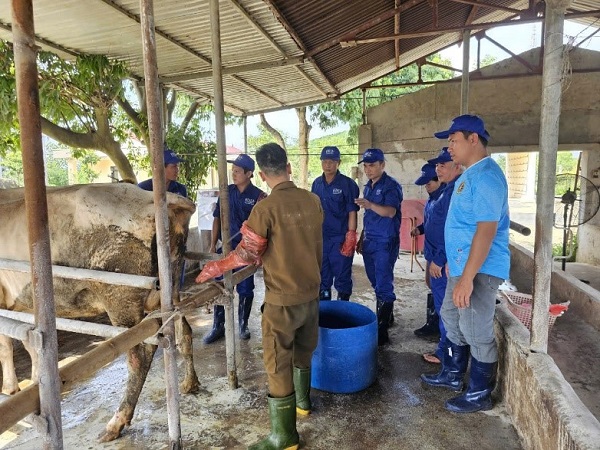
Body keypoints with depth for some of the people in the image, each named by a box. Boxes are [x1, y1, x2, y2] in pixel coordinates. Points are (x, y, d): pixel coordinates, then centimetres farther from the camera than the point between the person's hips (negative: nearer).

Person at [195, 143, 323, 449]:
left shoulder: (266, 208, -18)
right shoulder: (313, 201, 0)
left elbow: (248, 253, -13)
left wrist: (214, 268, 0)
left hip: (283, 299, -6)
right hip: (311, 293, 7)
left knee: (278, 363, 6)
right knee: (304, 350, 25)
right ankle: (303, 401, 46)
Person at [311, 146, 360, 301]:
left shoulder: (348, 184, -7)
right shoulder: (317, 183, 8)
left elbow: (352, 212, -9)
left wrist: (350, 238, -14)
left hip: (340, 238, -5)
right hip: (320, 237, 5)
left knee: (342, 276, 2)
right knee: (322, 275, 15)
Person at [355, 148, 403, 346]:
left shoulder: (391, 186, -10)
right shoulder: (368, 187, 14)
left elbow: (391, 212, -26)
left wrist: (370, 205, -42)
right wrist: (361, 239, 19)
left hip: (385, 243, -8)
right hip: (369, 242, 8)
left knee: (383, 286, -5)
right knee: (376, 284, 16)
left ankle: (382, 331, 0)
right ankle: (386, 316, 33)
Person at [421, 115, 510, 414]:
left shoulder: (486, 175, -19)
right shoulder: (470, 174, 13)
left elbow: (486, 229, -26)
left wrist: (467, 278, -28)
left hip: (478, 270, -10)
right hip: (462, 266, 10)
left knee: (477, 333, 3)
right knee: (453, 322, 21)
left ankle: (479, 395, 21)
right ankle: (452, 375, 38)